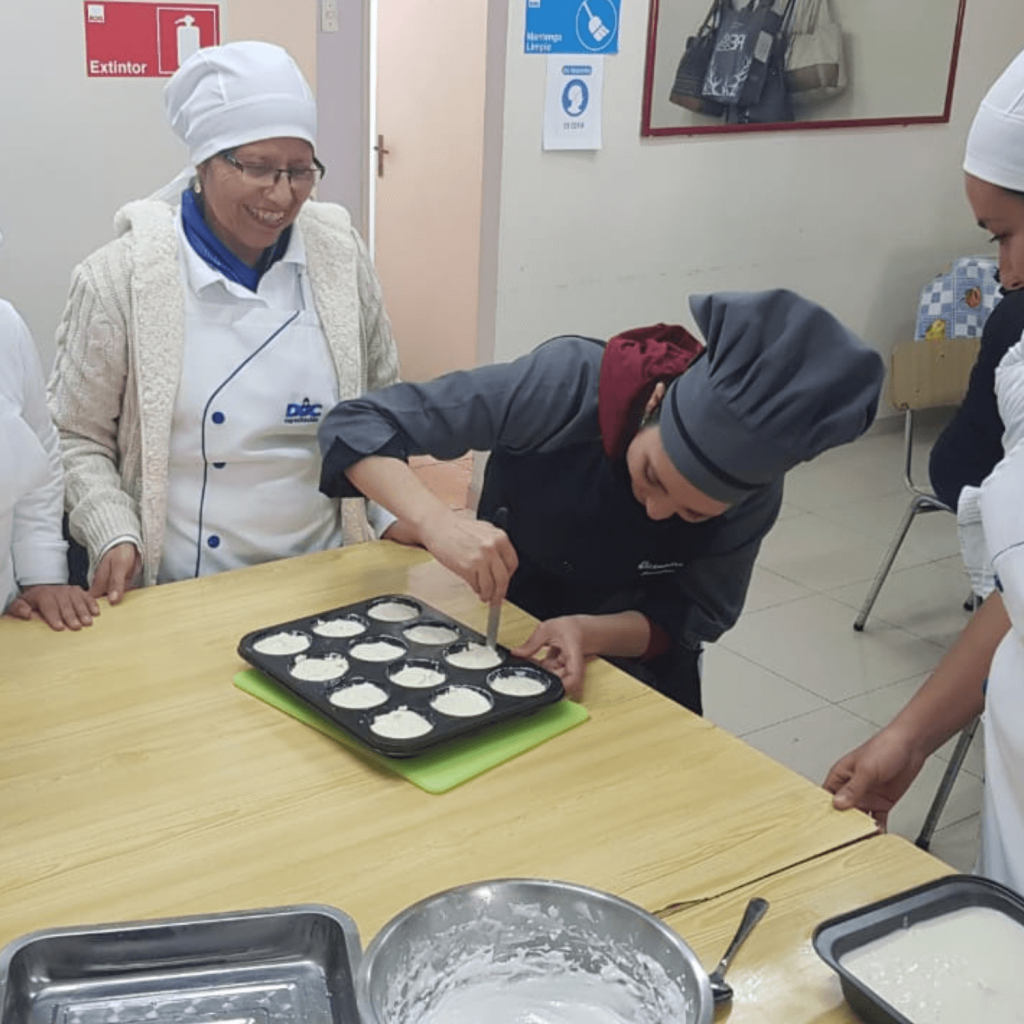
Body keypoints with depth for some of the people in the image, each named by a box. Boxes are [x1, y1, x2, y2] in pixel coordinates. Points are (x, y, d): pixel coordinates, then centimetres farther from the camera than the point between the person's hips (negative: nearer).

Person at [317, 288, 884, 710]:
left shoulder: (754, 492, -26)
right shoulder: (566, 383, -34)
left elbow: (691, 618, -16)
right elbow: (358, 422, -31)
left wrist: (589, 633, -36)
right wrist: (437, 522, -49)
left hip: (633, 666, 1)